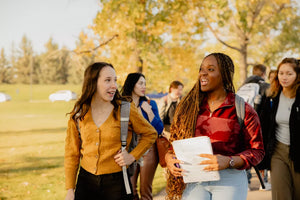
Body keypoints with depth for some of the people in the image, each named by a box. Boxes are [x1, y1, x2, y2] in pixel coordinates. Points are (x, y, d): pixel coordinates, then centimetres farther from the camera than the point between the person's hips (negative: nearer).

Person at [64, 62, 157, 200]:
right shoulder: (78, 114, 0)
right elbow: (71, 153, 5)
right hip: (86, 181, 2)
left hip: (116, 182, -1)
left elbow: (150, 134, 8)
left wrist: (132, 156, -5)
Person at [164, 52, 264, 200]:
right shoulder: (189, 106, 9)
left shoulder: (243, 110, -2)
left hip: (229, 180, -2)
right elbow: (177, 141, 16)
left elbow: (257, 150, -3)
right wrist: (169, 157, -5)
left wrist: (228, 161, -18)